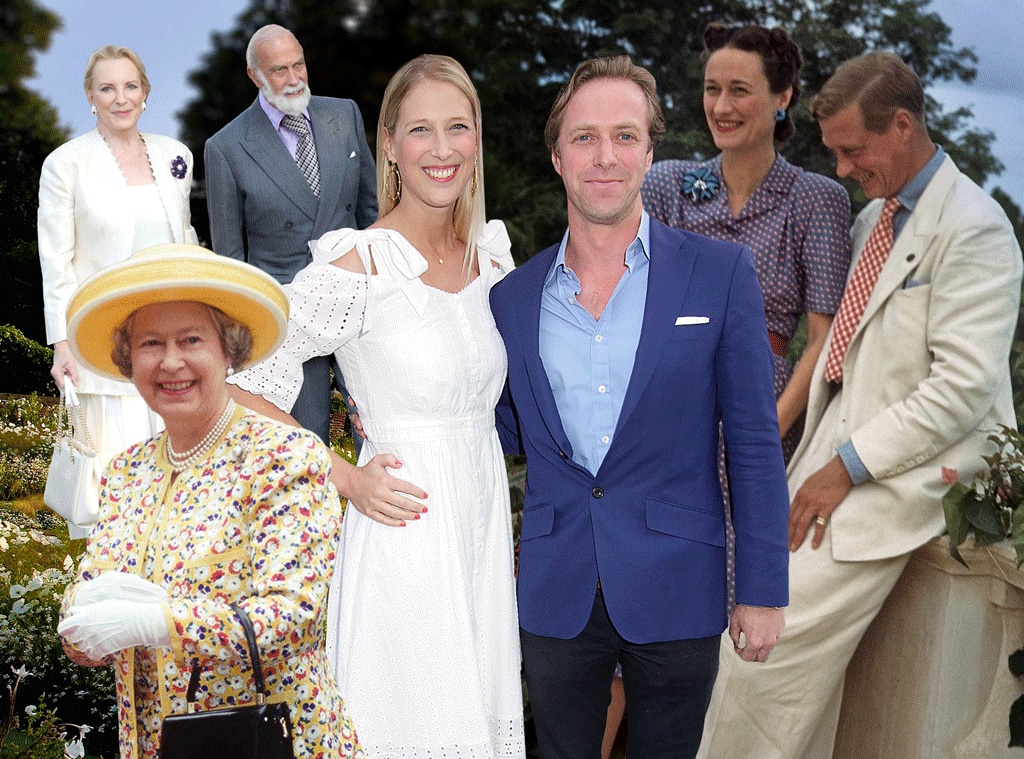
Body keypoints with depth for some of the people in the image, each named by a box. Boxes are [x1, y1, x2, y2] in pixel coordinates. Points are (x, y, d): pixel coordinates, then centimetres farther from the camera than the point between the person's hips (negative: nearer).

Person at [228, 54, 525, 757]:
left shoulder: (491, 253, 5)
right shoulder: (357, 266, -15)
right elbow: (245, 389, -14)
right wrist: (346, 480, -14)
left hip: (485, 519, 6)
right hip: (404, 526, -6)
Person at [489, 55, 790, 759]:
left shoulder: (721, 273, -4)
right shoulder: (513, 295, 4)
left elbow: (755, 444, -4)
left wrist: (763, 593, -5)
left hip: (676, 595, -2)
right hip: (556, 596, 2)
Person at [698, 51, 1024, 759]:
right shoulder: (873, 217, 15)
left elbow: (964, 387, -19)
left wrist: (849, 466, -17)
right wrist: (818, 453, 9)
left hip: (901, 474, -8)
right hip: (842, 447, 8)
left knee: (772, 650, -12)